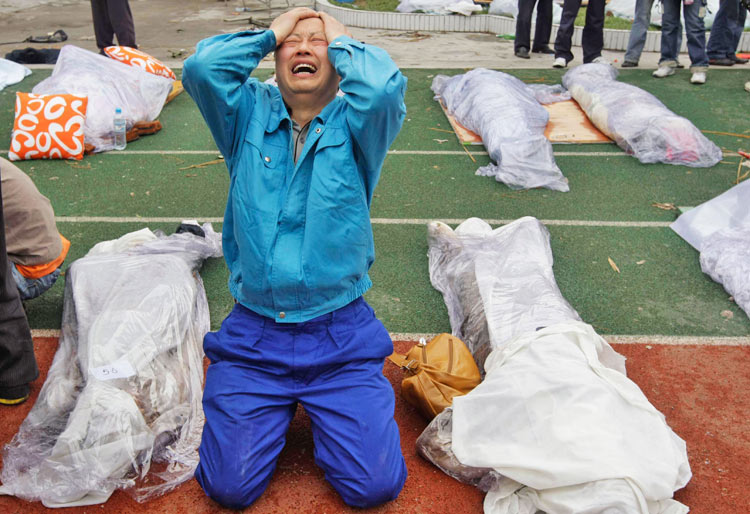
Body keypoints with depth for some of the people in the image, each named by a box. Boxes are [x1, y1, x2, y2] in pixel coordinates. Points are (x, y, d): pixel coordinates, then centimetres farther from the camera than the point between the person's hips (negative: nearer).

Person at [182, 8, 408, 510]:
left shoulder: (355, 124, 2)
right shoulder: (250, 115, 7)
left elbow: (384, 85, -21)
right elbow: (201, 68, -11)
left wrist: (340, 39, -1)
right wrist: (269, 32, 2)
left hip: (342, 339, -1)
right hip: (253, 336, 1)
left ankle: (320, 407, 22)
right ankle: (279, 407, 24)